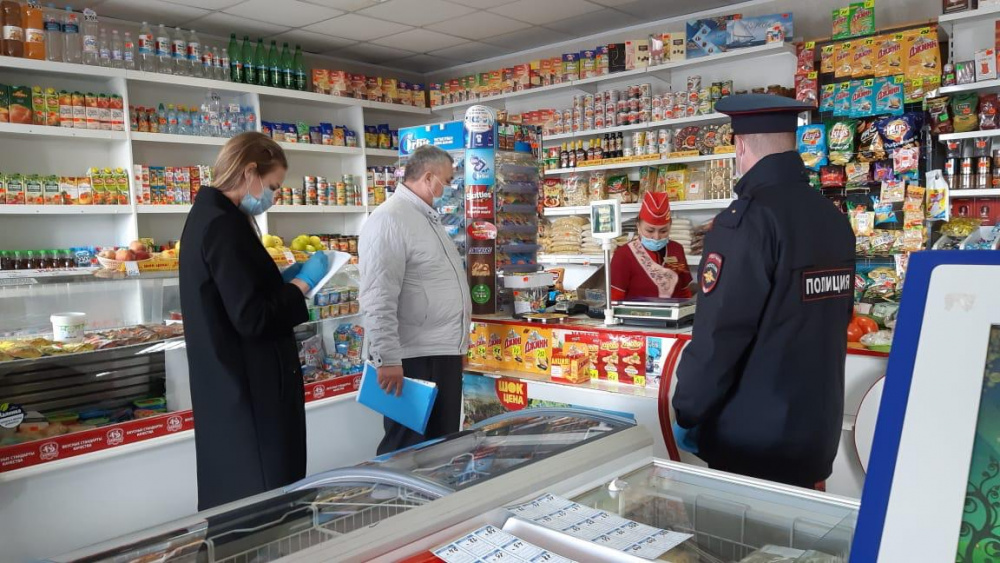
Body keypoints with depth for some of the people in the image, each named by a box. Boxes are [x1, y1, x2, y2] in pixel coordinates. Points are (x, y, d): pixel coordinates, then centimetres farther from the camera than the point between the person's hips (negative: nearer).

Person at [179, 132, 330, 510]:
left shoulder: (207, 215, 11)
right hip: (247, 386, -10)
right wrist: (302, 282, -12)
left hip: (226, 382, 10)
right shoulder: (224, 224, -20)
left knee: (232, 497, 20)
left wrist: (281, 278, 11)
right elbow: (252, 318, -24)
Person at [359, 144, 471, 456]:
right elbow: (378, 300, -23)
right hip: (413, 359, -10)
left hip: (446, 353, 10)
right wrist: (388, 359, -25)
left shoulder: (428, 217, 16)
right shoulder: (389, 220, -16)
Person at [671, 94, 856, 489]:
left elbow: (719, 335, -22)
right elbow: (837, 319, 14)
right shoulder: (835, 218, 5)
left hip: (753, 439, -7)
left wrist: (687, 413, -10)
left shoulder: (747, 220, -20)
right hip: (819, 431, 8)